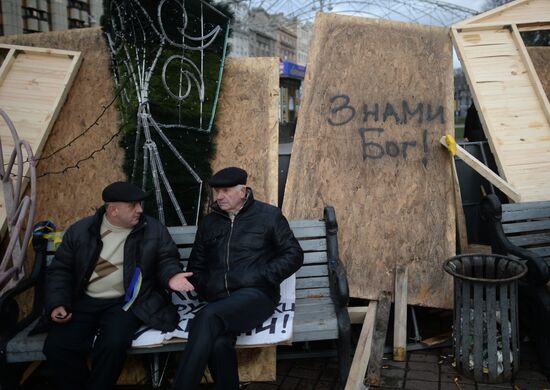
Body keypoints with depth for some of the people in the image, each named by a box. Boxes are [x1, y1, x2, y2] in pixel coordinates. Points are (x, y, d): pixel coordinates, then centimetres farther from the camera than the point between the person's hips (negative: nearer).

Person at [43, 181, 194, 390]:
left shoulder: (153, 229, 0)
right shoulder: (80, 230, 4)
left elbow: (166, 259, 8)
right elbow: (60, 269, 10)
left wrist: (171, 276, -15)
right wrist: (58, 303, -2)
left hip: (125, 302, -2)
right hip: (84, 302, 2)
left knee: (113, 345, -30)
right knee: (56, 347, -18)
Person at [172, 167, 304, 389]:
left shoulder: (268, 215, 7)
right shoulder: (209, 223, 19)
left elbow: (293, 255, 5)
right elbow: (196, 266, 24)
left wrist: (261, 277, -7)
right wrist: (205, 288, 4)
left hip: (255, 295, -3)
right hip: (219, 302, 4)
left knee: (208, 317, -33)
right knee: (218, 343, -32)